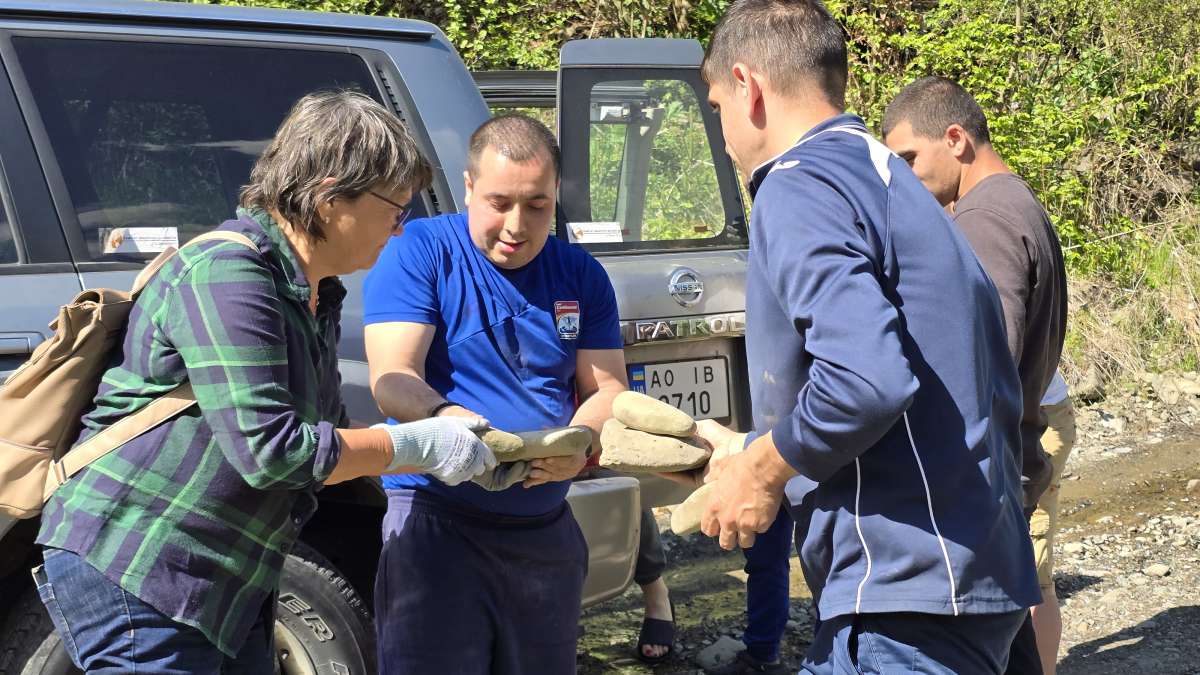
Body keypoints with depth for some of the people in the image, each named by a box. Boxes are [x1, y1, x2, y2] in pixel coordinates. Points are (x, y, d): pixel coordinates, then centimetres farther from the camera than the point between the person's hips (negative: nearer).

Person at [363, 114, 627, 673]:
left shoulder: (581, 275, 8)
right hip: (436, 518, -5)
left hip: (547, 528, 5)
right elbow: (392, 379, -15)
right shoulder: (419, 253, -6)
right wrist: (446, 417, -37)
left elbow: (607, 387, 6)